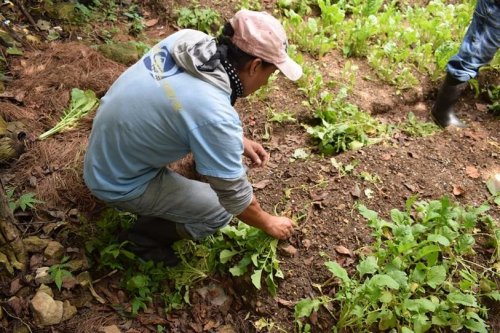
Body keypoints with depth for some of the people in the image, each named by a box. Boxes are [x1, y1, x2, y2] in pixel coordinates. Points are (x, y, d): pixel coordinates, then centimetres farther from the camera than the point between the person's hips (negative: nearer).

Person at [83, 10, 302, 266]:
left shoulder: (187, 39, -14)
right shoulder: (215, 116, -35)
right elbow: (235, 196, -19)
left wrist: (237, 140, 8)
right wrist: (269, 223, 0)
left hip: (109, 133, 8)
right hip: (117, 182, -7)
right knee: (219, 212, -2)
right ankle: (143, 236, 10)